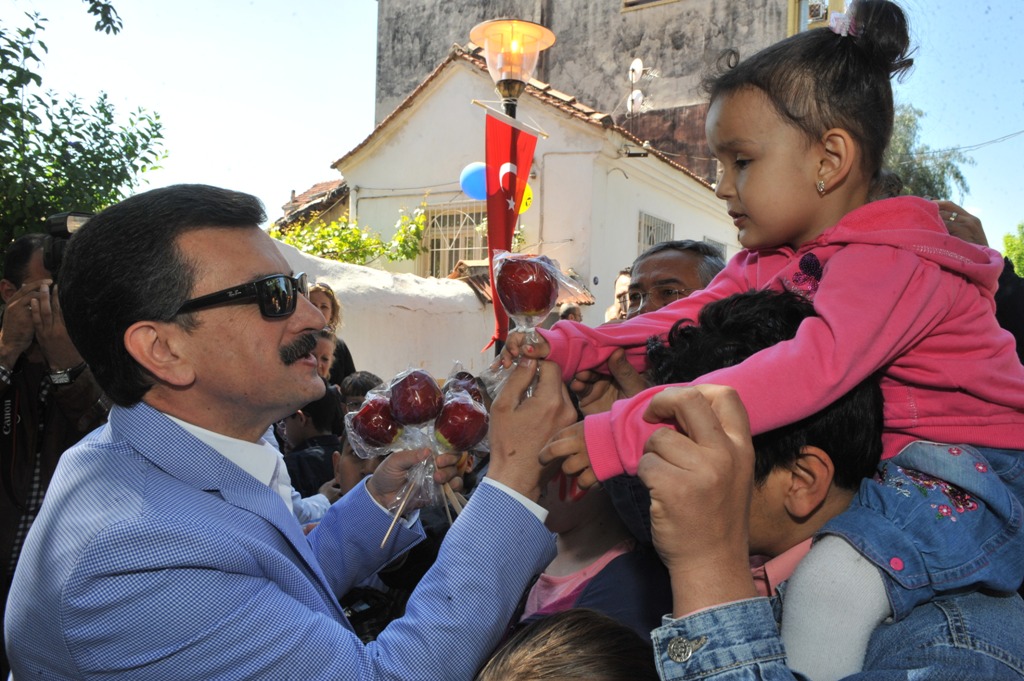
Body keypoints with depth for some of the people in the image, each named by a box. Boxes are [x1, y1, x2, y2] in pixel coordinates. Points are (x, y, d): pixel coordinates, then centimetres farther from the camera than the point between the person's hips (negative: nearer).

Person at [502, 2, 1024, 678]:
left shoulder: (892, 265, -24)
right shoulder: (767, 262, 6)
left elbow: (809, 371, -40)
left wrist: (622, 436, -45)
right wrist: (567, 347, -16)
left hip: (969, 474, -9)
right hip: (861, 463, 9)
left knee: (831, 583, -30)